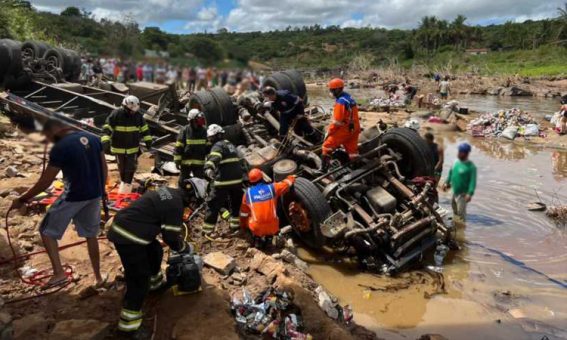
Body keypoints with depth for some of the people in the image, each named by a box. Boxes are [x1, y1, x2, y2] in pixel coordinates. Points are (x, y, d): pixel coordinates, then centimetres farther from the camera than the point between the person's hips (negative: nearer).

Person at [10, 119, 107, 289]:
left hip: (74, 197, -6)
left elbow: (45, 182, -12)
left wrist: (22, 199, 0)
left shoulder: (60, 148, -16)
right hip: (94, 195, 6)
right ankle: (98, 277, 27)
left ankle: (59, 273, 8)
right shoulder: (93, 138, 3)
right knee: (91, 235, 19)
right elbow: (104, 169, 9)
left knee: (47, 230, 13)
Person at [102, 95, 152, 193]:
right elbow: (107, 128, -16)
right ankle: (123, 181, 39)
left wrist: (148, 141, 2)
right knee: (122, 167, 16)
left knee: (131, 168, 3)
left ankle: (128, 184, 19)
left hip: (133, 148, 1)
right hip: (119, 147, -1)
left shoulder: (138, 116, -6)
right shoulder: (116, 114, -15)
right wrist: (106, 141, -29)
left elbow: (144, 129, 6)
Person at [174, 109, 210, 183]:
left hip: (199, 163, 3)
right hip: (186, 162, -3)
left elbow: (208, 146, 11)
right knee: (183, 181, 10)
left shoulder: (204, 130, 2)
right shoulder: (185, 130, -9)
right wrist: (177, 161, -9)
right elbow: (178, 146, -8)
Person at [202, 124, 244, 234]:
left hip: (223, 181, -8)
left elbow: (214, 158, -31)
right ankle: (236, 224, 34)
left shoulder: (218, 146, -9)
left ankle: (207, 230, 3)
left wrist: (208, 168, -45)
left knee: (213, 204, 0)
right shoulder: (230, 145, 18)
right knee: (236, 203, 24)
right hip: (237, 180, 8)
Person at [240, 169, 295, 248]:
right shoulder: (272, 187, 2)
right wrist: (292, 177, 39)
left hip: (256, 228, -2)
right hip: (273, 227, 2)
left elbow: (244, 213, 13)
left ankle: (257, 238, 14)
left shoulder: (248, 193, 3)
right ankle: (268, 236, 12)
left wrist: (243, 226, 29)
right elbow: (287, 183, 16)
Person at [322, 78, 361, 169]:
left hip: (344, 129, -9)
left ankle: (324, 169, -5)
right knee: (352, 150, 16)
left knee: (327, 146, -4)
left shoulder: (340, 102, -18)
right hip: (354, 129, 9)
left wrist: (328, 132, -11)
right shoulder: (349, 98, 12)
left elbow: (337, 121, -20)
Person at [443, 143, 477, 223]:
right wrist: (447, 182, 13)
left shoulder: (471, 166, -21)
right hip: (455, 192, 8)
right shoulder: (456, 162, 1)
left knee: (461, 212, -5)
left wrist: (470, 194, -30)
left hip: (463, 193, -8)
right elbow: (451, 173, 16)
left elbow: (473, 181, -24)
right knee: (455, 210, 25)